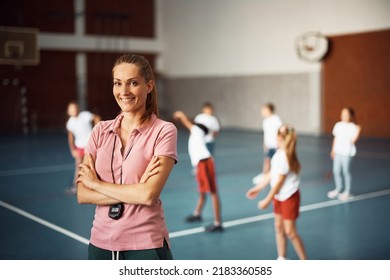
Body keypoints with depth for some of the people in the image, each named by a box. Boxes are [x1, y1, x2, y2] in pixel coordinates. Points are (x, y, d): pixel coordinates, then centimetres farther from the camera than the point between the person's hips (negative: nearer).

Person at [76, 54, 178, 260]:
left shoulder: (164, 131, -10)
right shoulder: (100, 130, 1)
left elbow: (148, 194, -20)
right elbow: (82, 195, -5)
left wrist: (96, 183, -9)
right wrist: (134, 192, -16)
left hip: (145, 245, -3)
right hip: (101, 243, 4)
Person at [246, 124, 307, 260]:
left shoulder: (284, 156, -24)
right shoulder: (279, 153, 3)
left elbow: (279, 182, -21)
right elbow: (271, 174, 12)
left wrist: (267, 200, -14)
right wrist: (257, 188, 17)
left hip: (289, 197, -9)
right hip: (279, 197, 9)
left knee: (290, 231, -3)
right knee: (279, 228, 14)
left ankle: (305, 263, 11)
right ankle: (281, 259, 26)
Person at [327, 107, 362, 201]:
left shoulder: (353, 127, -12)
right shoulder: (338, 125, 4)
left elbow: (353, 141, -18)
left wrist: (358, 131, -26)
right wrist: (333, 150, 15)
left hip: (347, 153, -5)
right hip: (338, 152, 5)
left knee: (346, 172, 3)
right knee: (336, 171, 11)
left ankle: (347, 191, 18)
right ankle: (338, 188, 31)